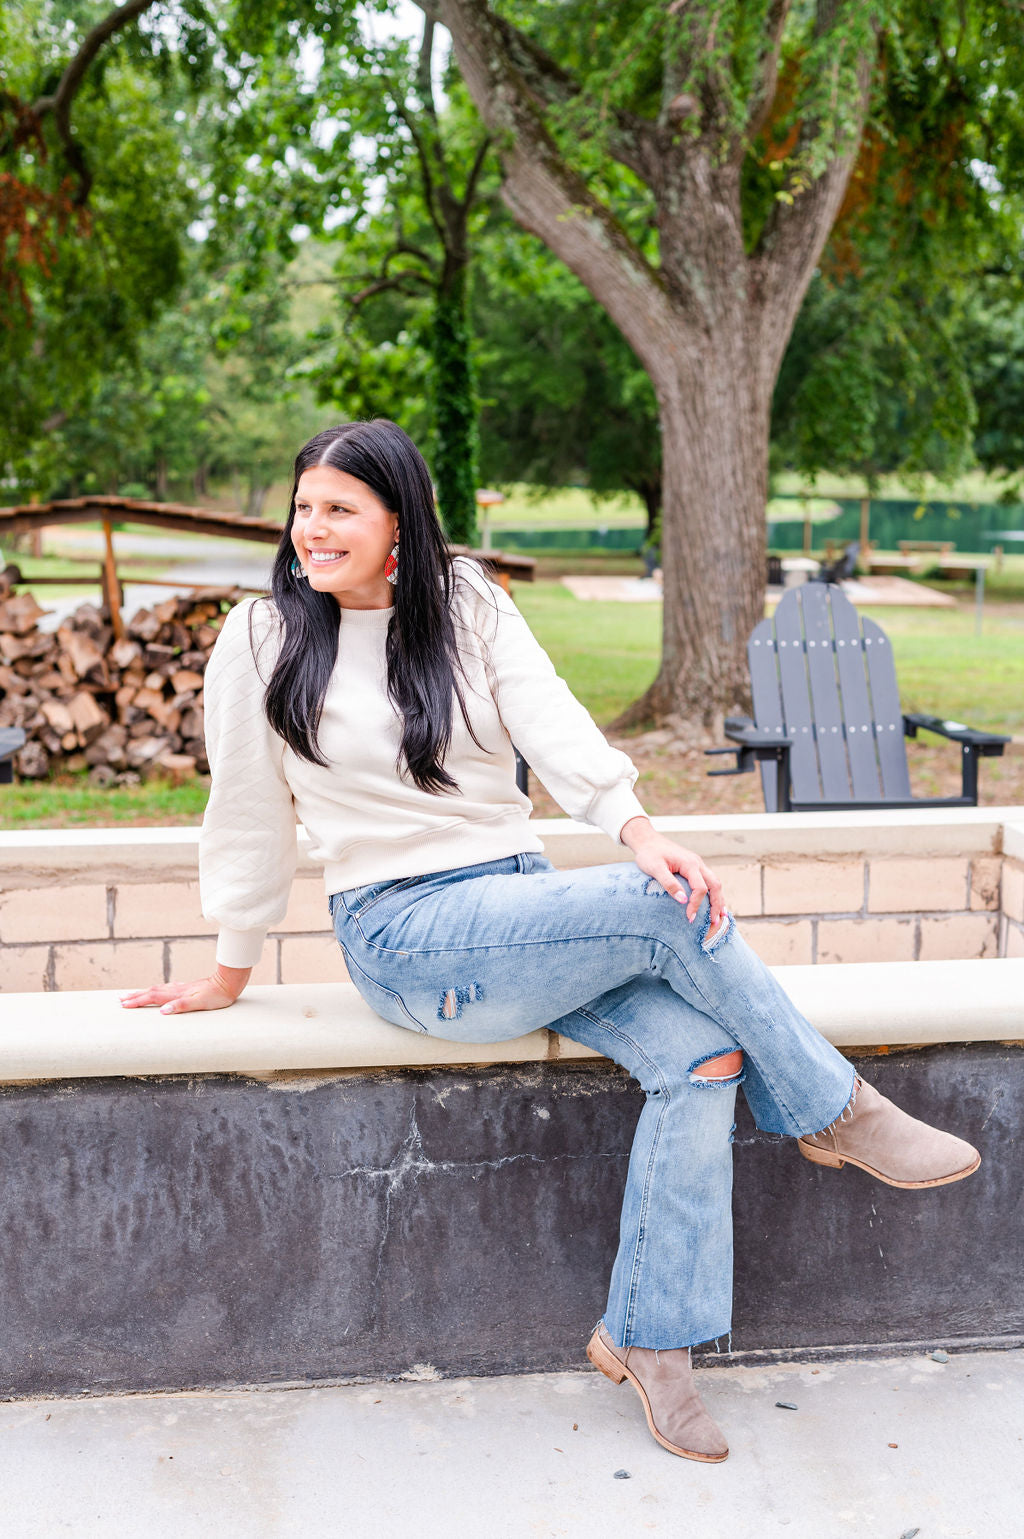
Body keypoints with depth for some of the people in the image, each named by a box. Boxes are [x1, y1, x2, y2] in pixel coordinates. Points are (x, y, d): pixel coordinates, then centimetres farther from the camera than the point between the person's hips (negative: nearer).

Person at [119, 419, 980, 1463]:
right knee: (674, 911, -24)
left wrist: (636, 828, -25)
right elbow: (249, 816, 4)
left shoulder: (470, 605, 7)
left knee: (703, 1052, -17)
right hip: (406, 936, -4)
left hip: (522, 897, 5)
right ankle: (836, 1113, -3)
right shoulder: (265, 637, -1)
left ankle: (646, 1337, -5)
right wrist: (232, 972, 10)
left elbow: (552, 722, -8)